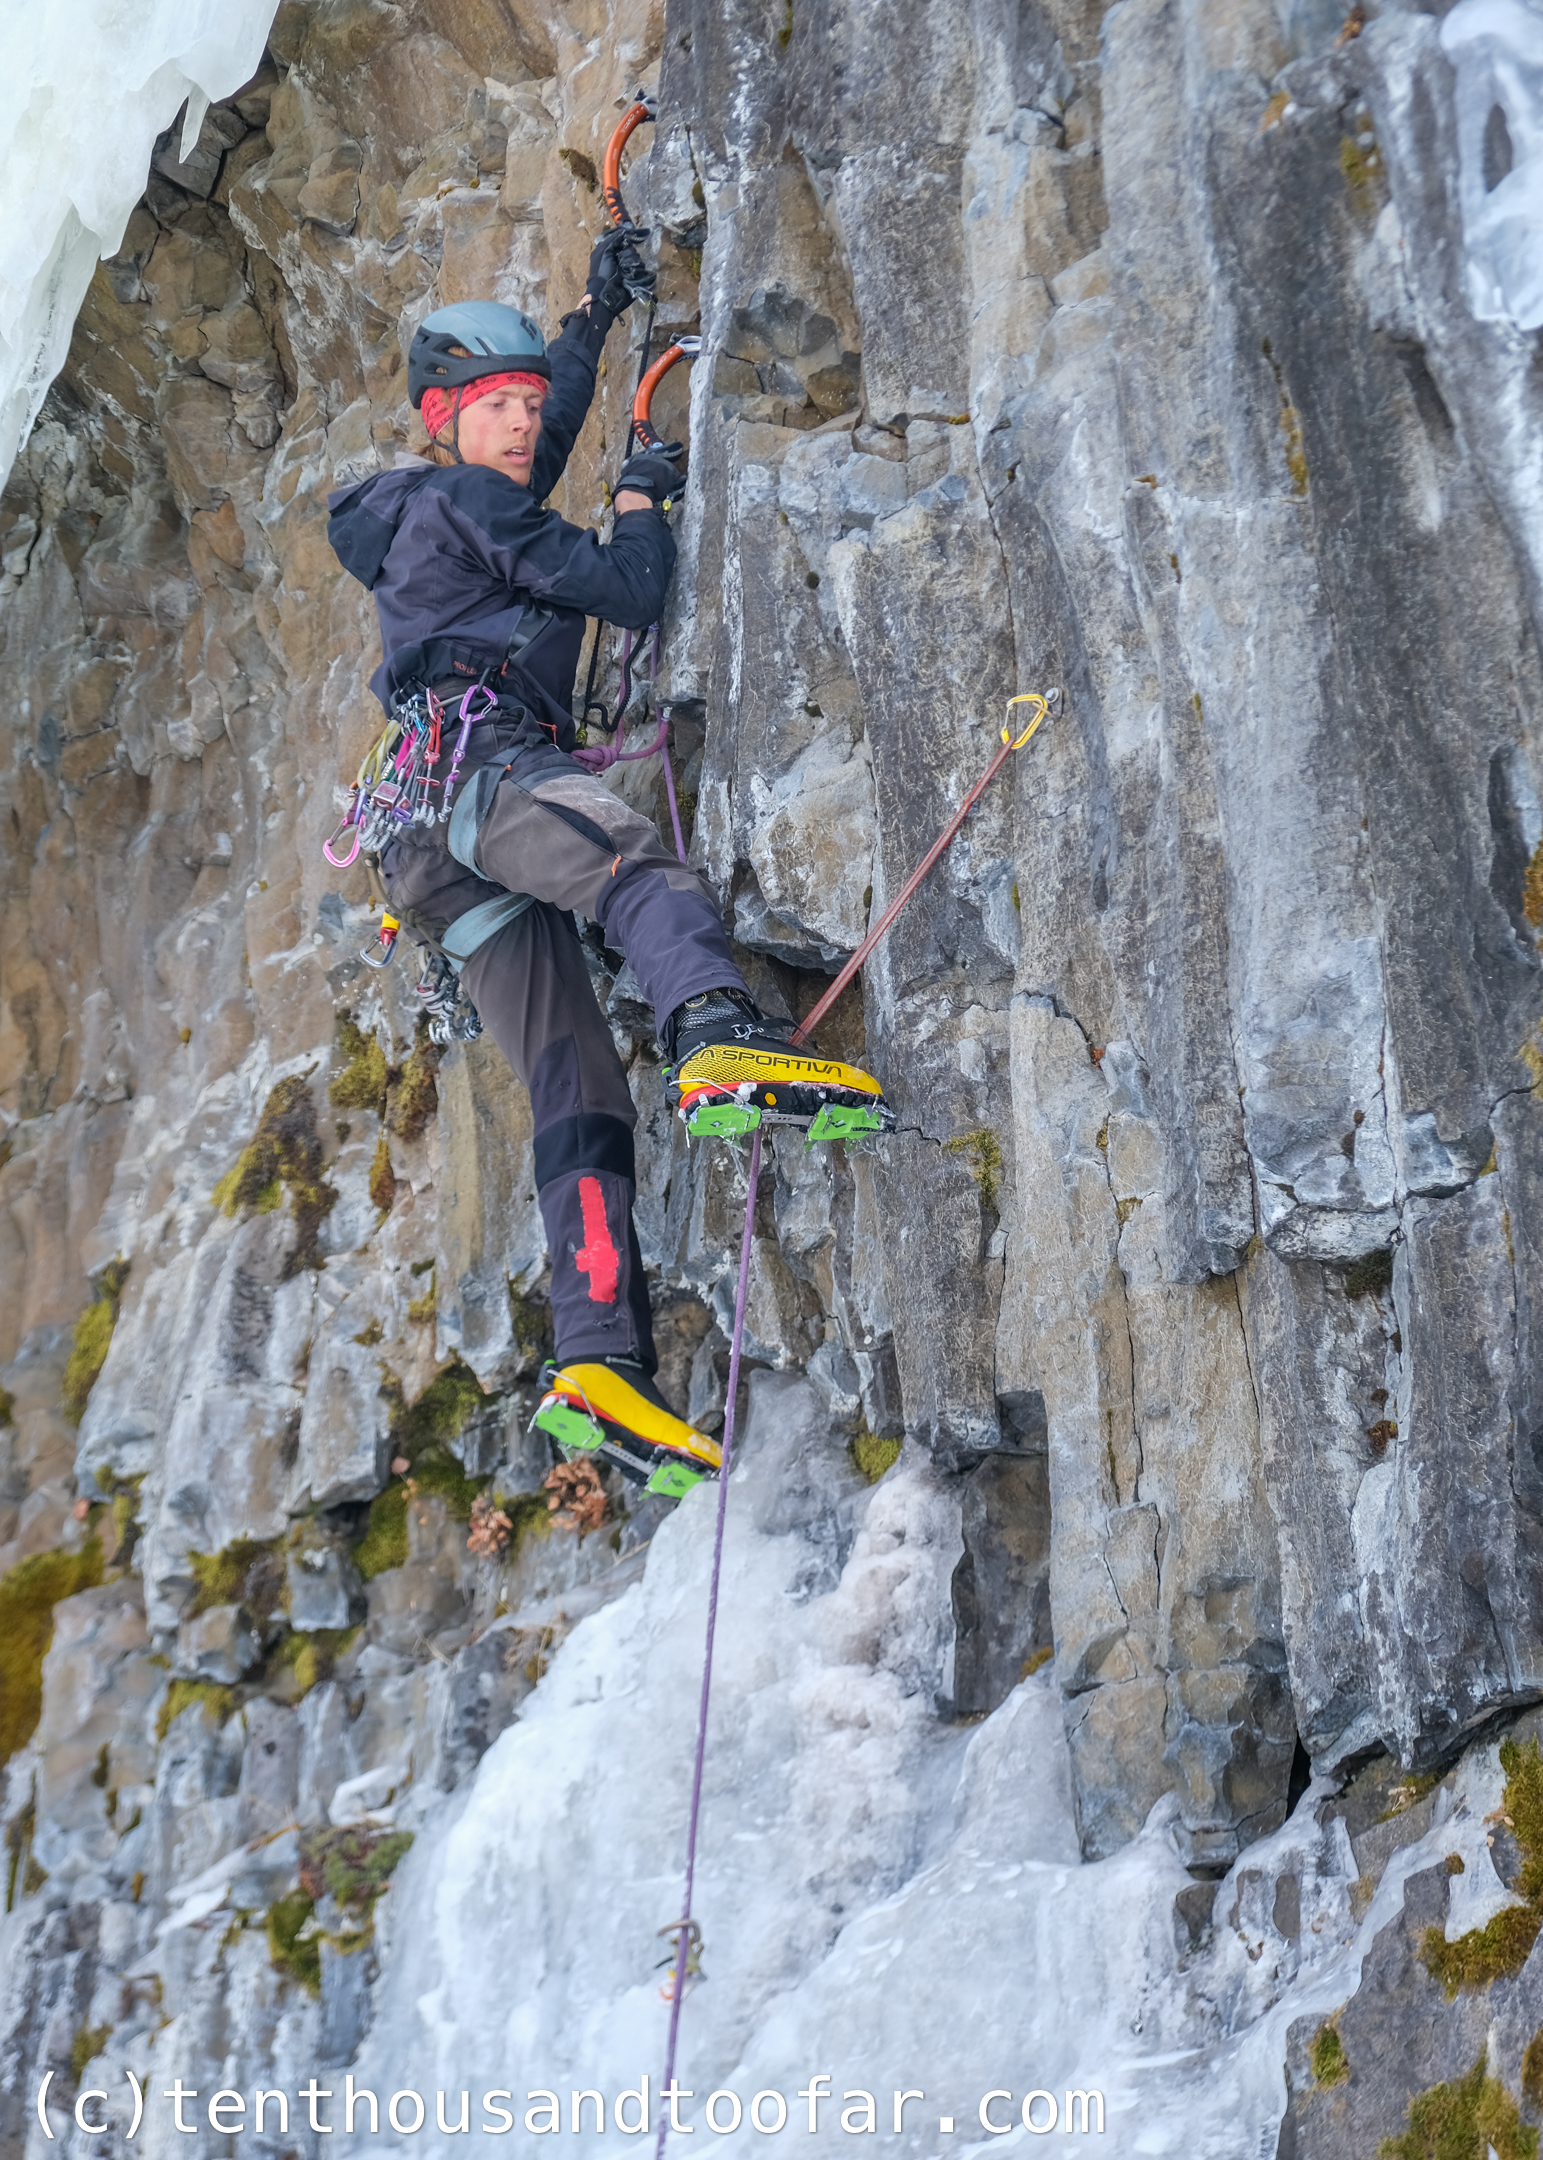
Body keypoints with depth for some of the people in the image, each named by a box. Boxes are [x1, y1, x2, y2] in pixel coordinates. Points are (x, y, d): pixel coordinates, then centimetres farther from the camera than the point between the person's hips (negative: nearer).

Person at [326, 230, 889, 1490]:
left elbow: (544, 441, 52)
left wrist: (595, 319, 58)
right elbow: (630, 594, -1)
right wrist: (641, 502, 18)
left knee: (578, 1094, -6)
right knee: (651, 878, -37)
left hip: (438, 851, 9)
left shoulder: (458, 511, 33)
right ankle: (719, 1035, -70)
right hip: (480, 757, -9)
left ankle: (603, 1355, -21)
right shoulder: (459, 502, 6)